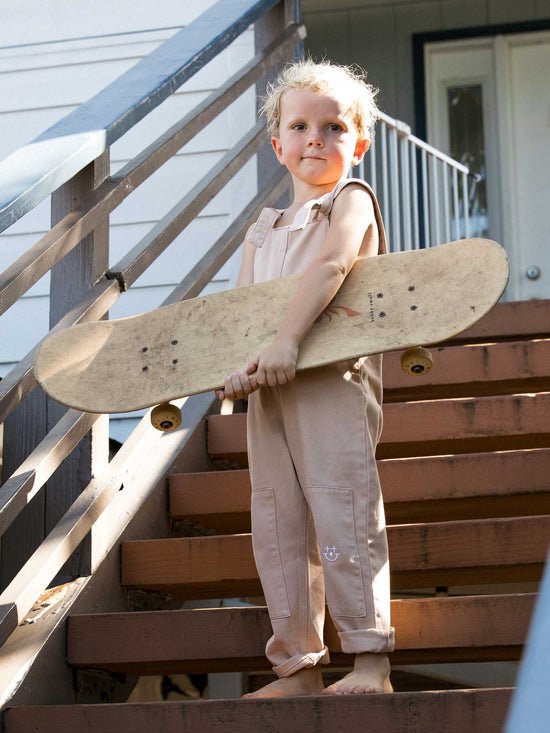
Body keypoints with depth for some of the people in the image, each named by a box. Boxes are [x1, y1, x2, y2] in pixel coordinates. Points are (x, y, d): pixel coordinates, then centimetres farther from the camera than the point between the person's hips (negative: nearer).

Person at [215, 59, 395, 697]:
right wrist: (235, 369, -10)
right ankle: (297, 667, 10)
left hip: (332, 380, -6)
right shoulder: (261, 231, 23)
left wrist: (286, 340, -28)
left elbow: (329, 267, -14)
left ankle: (369, 661, -8)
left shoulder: (352, 201, 4)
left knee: (341, 513, -12)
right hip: (265, 394, 7)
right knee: (277, 527, 4)